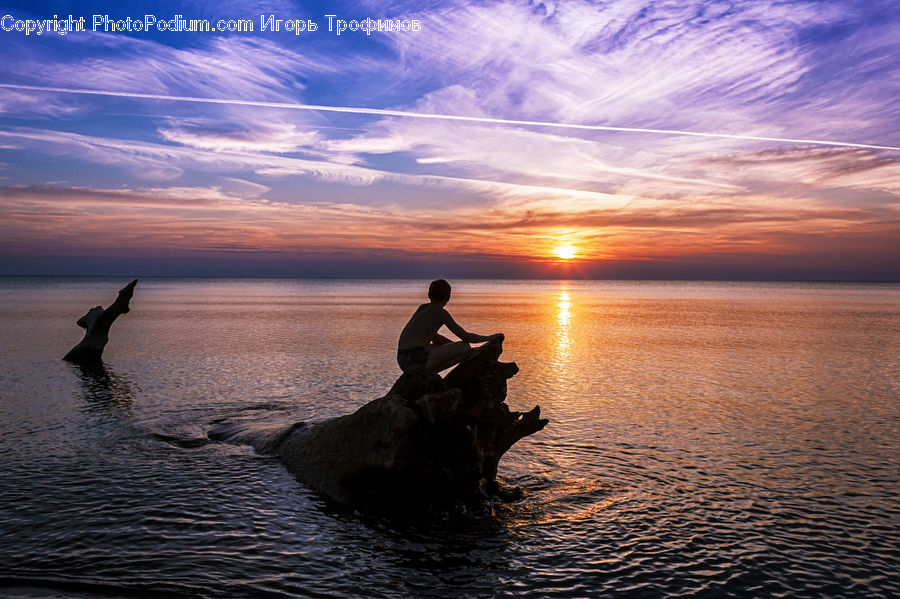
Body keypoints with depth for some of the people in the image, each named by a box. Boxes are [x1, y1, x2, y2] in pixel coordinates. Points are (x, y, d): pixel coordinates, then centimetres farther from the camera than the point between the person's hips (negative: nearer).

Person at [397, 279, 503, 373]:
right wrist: (491, 337, 9)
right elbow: (466, 337, -4)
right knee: (465, 347, -8)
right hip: (416, 358, -9)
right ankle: (426, 371, -11)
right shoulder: (441, 312, -5)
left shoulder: (422, 308, 18)